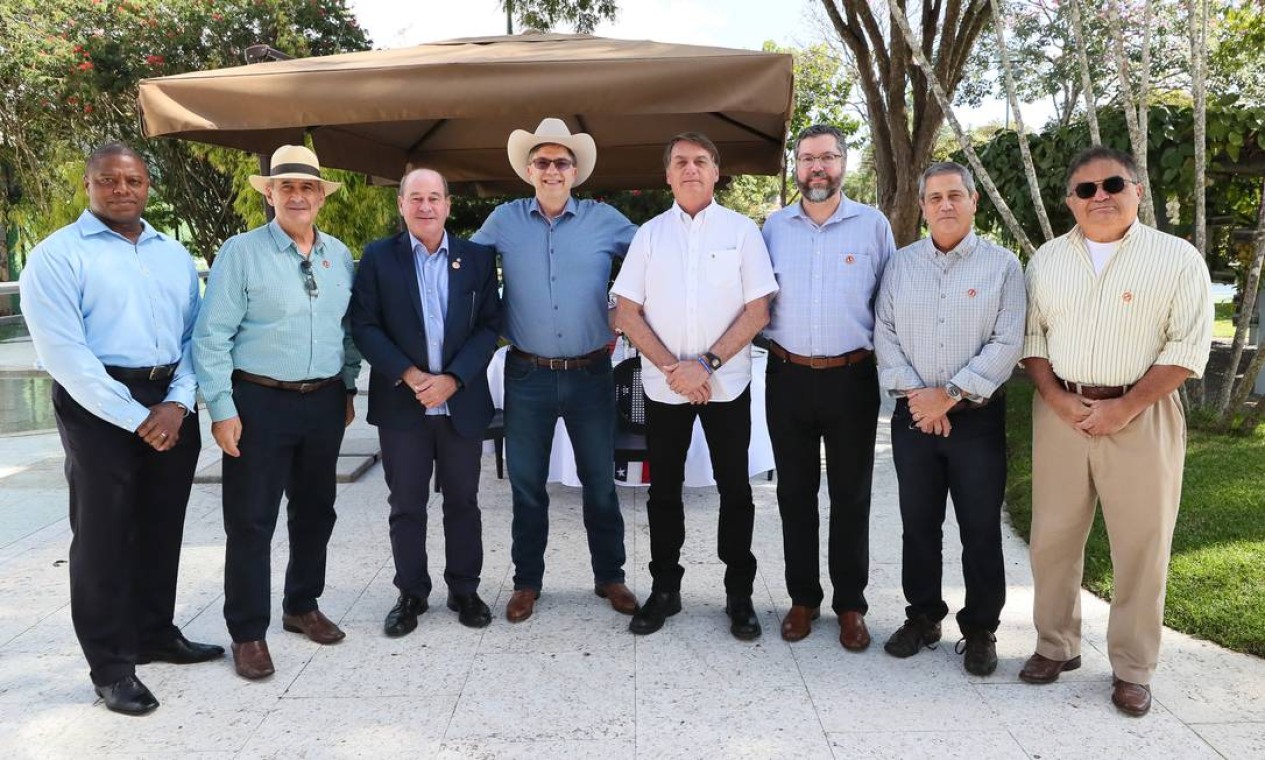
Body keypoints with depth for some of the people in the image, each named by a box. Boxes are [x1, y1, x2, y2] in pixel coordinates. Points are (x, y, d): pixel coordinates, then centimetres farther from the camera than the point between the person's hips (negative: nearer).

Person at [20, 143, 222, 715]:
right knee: (104, 536, 4)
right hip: (99, 408, -5)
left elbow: (195, 335, 7)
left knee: (163, 528, 14)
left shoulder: (174, 254, 12)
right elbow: (64, 354, -13)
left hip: (172, 406, 5)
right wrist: (136, 418, -16)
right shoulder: (57, 255, -5)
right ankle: (111, 665, 16)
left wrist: (177, 403, -8)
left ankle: (155, 633, 32)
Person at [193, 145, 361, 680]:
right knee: (251, 521, 2)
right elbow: (211, 336, -9)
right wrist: (222, 409, -13)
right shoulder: (241, 251, -6)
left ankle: (302, 606, 33)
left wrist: (347, 389, 13)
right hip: (259, 401, -5)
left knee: (315, 511, 15)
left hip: (324, 401, 5)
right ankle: (248, 632, 14)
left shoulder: (339, 255, 8)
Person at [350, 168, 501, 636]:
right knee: (406, 505, 8)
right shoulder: (378, 257, 2)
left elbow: (489, 326, -1)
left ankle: (464, 590, 24)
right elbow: (364, 326, -3)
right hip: (401, 404, 0)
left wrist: (452, 380, -13)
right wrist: (410, 376, -14)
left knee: (463, 502, 10)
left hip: (462, 402, 1)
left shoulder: (477, 258, 3)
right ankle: (411, 593, 22)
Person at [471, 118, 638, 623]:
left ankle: (610, 577, 27)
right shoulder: (504, 221, 2)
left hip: (591, 373, 0)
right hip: (527, 375, 1)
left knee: (600, 482, 10)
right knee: (526, 484, 10)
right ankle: (526, 582, 25)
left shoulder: (605, 220, 1)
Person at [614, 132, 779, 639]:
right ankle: (664, 589, 24)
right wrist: (672, 368, -10)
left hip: (727, 383, -1)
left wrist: (707, 363, -14)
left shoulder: (742, 231, 1)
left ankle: (739, 594, 19)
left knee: (735, 489, 6)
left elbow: (758, 311, -4)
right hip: (663, 384, 2)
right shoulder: (649, 234, 5)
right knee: (664, 489, 10)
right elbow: (627, 313, 1)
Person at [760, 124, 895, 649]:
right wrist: (772, 335, 2)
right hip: (788, 376, 2)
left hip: (851, 378, -2)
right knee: (795, 493, 10)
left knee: (851, 496, 6)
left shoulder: (873, 225, 2)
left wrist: (881, 352, 0)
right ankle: (803, 597, 23)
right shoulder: (774, 226, 7)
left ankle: (850, 605, 19)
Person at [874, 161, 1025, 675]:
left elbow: (1007, 344, -9)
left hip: (977, 416, -2)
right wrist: (913, 393, -10)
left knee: (981, 529, 5)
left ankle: (980, 630, 20)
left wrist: (950, 394, -15)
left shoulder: (1002, 266, -1)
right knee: (918, 524, 11)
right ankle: (923, 617, 27)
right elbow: (885, 335, 2)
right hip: (913, 415, 3)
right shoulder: (900, 265, 8)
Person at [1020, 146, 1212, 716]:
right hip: (1060, 411, 3)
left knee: (1141, 545, 4)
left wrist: (1125, 408, -14)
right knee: (1053, 537, 9)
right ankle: (1056, 646, 26)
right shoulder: (1047, 259, 8)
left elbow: (1189, 346, -7)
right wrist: (1056, 397, -6)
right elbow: (1030, 334, 9)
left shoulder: (1177, 257, -3)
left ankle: (1132, 669, 19)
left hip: (1141, 415, -3)